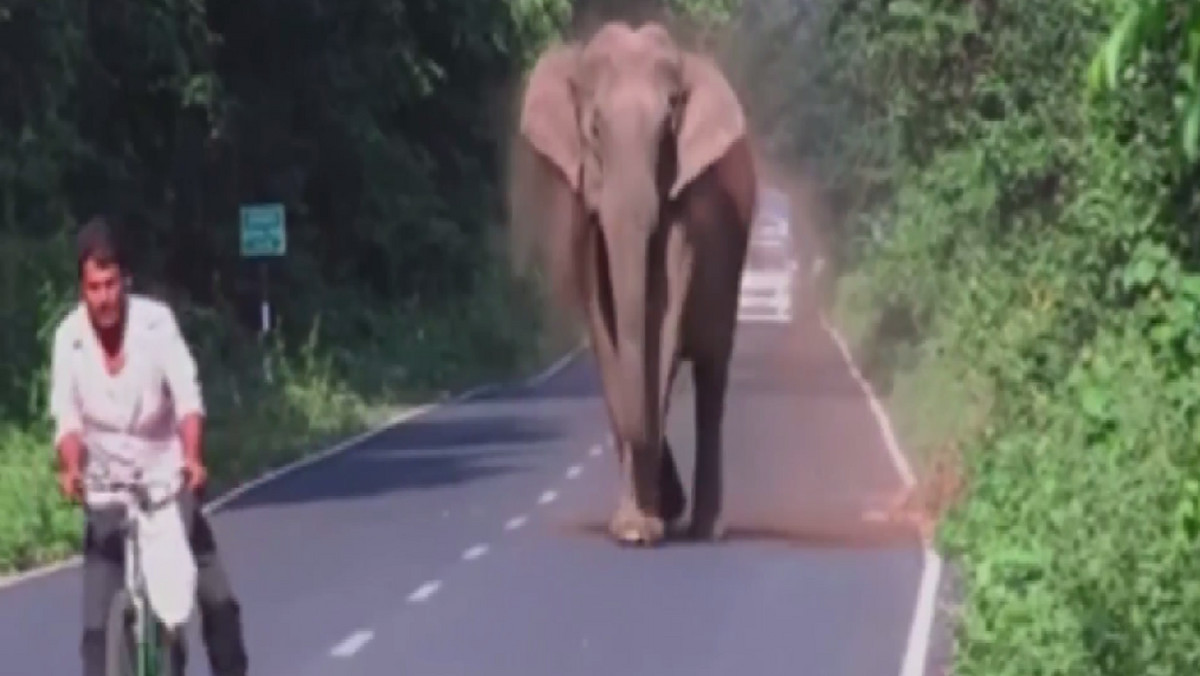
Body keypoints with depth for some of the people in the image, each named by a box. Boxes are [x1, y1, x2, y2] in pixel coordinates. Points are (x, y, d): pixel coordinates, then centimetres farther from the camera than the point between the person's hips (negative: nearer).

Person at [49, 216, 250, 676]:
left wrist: (192, 457, -38)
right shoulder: (68, 336, -11)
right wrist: (70, 468, -33)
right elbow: (68, 417, -13)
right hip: (106, 490, 0)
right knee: (97, 620, -7)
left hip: (167, 478, 0)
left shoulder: (156, 320, -14)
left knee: (217, 598, -6)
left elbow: (187, 395, -21)